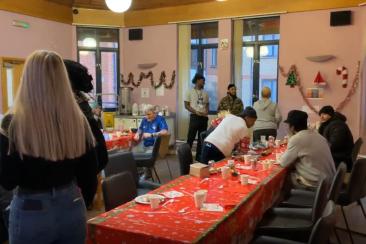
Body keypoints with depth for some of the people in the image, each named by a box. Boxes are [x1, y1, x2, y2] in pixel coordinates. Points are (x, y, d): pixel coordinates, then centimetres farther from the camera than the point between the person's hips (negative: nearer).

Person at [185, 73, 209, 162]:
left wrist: (207, 111, -6)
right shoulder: (190, 92, 0)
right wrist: (196, 112, -16)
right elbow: (186, 105, -4)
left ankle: (199, 156, 15)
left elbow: (207, 105, 17)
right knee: (191, 137, -4)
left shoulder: (205, 93, 14)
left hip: (204, 117, 5)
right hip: (194, 117, -5)